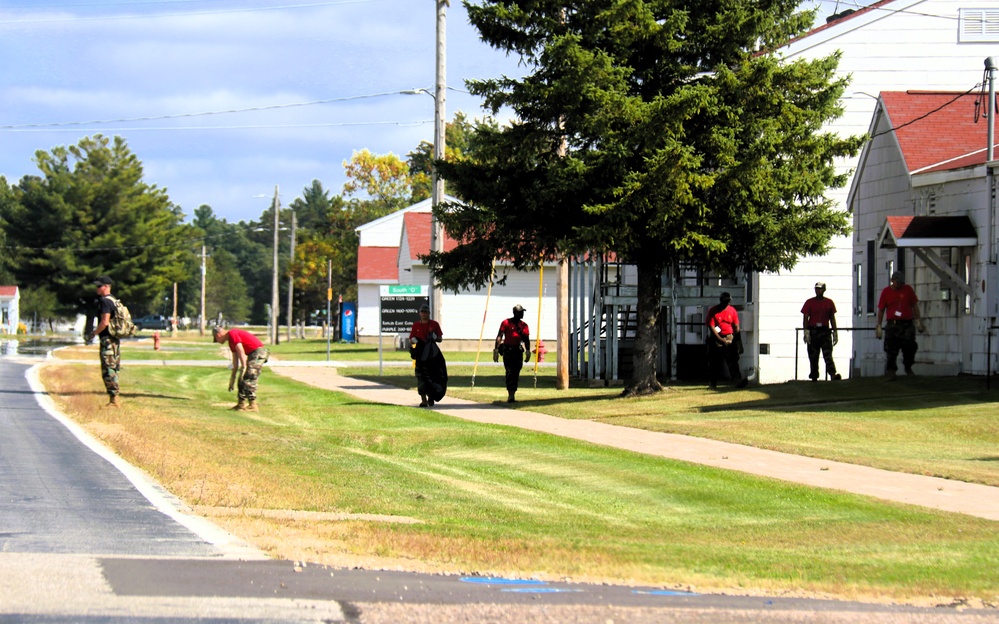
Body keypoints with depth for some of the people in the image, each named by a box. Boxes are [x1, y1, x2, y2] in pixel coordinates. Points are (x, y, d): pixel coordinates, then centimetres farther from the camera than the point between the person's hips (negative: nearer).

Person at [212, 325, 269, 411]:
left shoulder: (232, 334, -10)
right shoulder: (231, 340, 20)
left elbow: (241, 351, -19)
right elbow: (235, 361, 24)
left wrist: (243, 368, -21)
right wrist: (232, 378, 26)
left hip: (258, 353, -10)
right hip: (252, 354, 10)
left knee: (249, 380, -12)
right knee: (242, 381, 13)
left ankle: (253, 406, -11)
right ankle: (241, 404, 18)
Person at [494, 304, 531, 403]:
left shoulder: (524, 325, 12)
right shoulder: (506, 323, 0)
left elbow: (526, 339, 11)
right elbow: (499, 337, -2)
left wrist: (528, 352, -1)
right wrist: (496, 350, -10)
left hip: (518, 350, 4)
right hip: (507, 350, -4)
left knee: (516, 373, 3)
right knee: (510, 372, -12)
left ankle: (511, 395, 10)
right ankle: (510, 395, -15)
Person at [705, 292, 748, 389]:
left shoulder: (732, 311, 4)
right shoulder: (713, 311, -5)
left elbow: (736, 327, 8)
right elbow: (711, 327, -9)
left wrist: (739, 342, 4)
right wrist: (721, 340, -14)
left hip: (730, 338, 2)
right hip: (716, 339, -2)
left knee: (733, 361, -10)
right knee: (714, 363, 2)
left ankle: (738, 380, -21)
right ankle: (712, 383, 13)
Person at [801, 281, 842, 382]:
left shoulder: (829, 302, 9)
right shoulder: (809, 302, 5)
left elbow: (832, 318, 13)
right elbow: (805, 318, 1)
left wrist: (835, 332, 9)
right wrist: (806, 332, -11)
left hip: (825, 331, 0)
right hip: (813, 331, 0)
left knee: (828, 354, -13)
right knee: (813, 356, 3)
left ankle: (833, 375, -26)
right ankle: (814, 378, 11)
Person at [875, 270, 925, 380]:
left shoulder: (908, 289, 7)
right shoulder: (886, 292, 4)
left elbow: (914, 305, 12)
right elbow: (881, 310, 7)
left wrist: (918, 321, 8)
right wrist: (879, 326, 4)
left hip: (907, 324, 1)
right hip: (892, 325, -1)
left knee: (909, 347, -2)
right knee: (891, 351, -1)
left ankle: (908, 367, 20)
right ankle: (890, 371, 7)